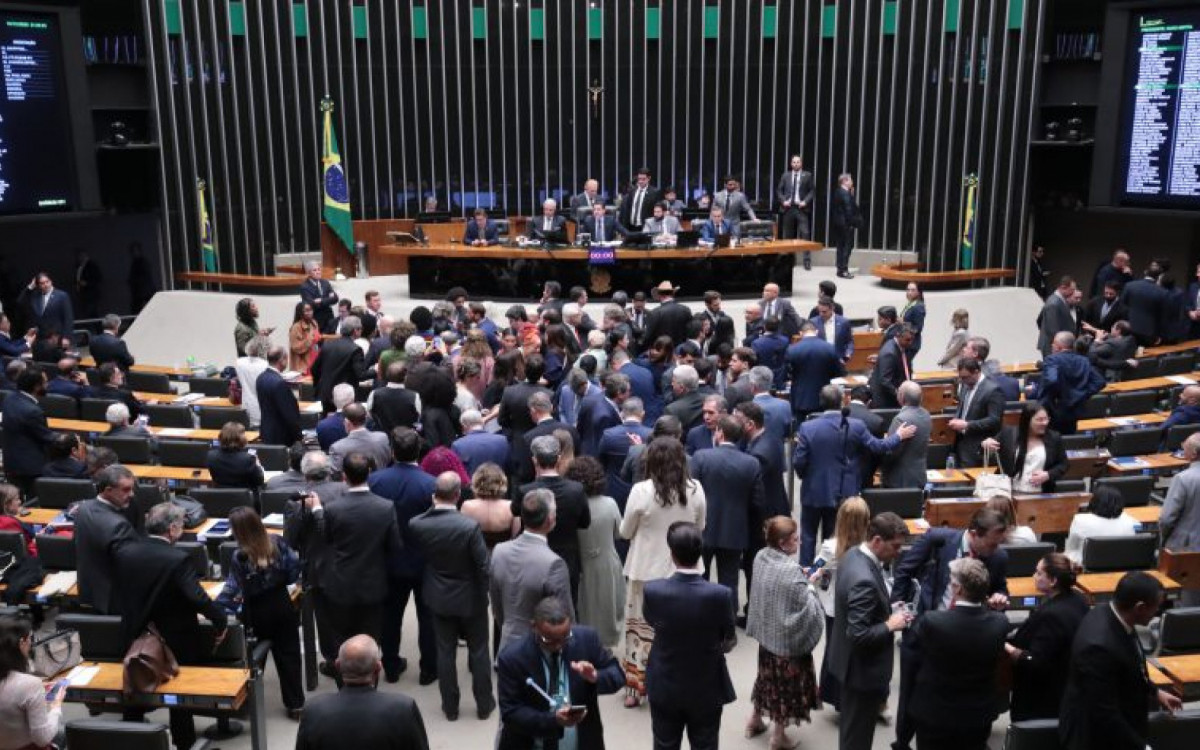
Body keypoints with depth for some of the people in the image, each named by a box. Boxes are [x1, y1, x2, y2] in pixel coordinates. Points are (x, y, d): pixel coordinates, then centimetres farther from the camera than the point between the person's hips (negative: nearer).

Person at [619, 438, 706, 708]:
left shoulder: (641, 490, -17)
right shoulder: (695, 489, -9)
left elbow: (625, 532, -4)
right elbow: (699, 528, 7)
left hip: (646, 570, -2)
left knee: (640, 627, 12)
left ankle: (635, 688, 20)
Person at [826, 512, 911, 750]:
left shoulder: (852, 554, -3)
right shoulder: (864, 580, -34)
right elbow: (859, 636, -32)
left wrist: (886, 612, 3)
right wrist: (890, 625, -19)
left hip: (851, 661, 10)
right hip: (862, 668, -9)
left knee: (850, 726, 27)